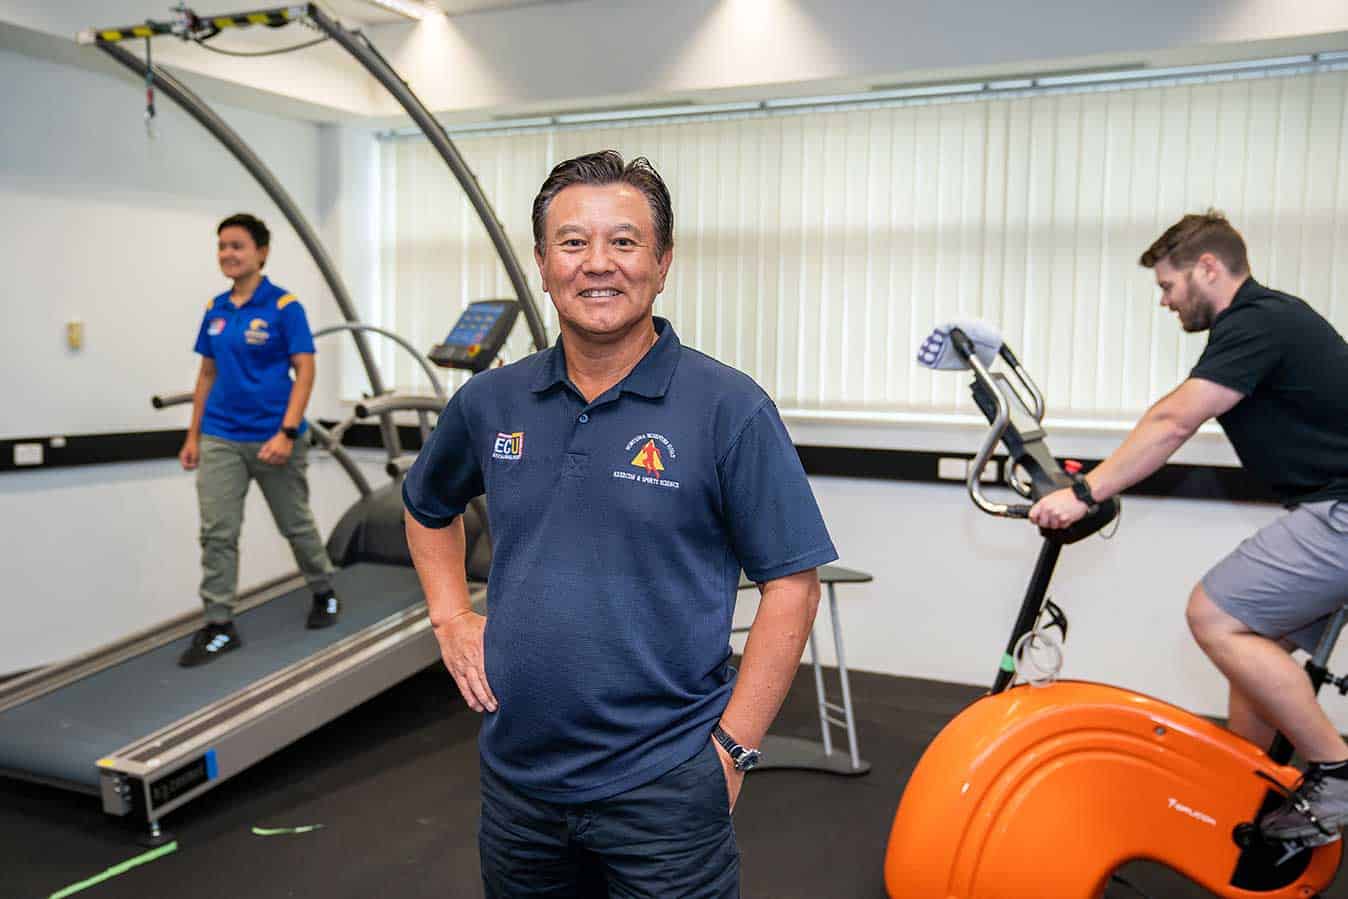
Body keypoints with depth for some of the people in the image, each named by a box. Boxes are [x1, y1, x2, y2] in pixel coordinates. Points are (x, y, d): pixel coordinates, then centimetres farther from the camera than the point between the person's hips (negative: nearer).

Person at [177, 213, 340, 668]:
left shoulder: (284, 307, -8)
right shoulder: (215, 310, 7)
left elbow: (305, 371, -12)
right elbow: (207, 374, 13)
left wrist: (287, 433, -20)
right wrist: (193, 435, 10)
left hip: (272, 437, -4)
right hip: (219, 439, 5)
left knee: (296, 524, 11)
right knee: (217, 532, 0)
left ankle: (324, 594, 34)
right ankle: (220, 626, 9)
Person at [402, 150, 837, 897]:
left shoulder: (728, 409, -12)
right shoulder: (490, 402, 2)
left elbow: (791, 584, -10)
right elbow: (428, 508, 20)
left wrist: (731, 749, -11)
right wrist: (452, 618, 8)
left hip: (663, 786, -4)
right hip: (514, 774, 5)